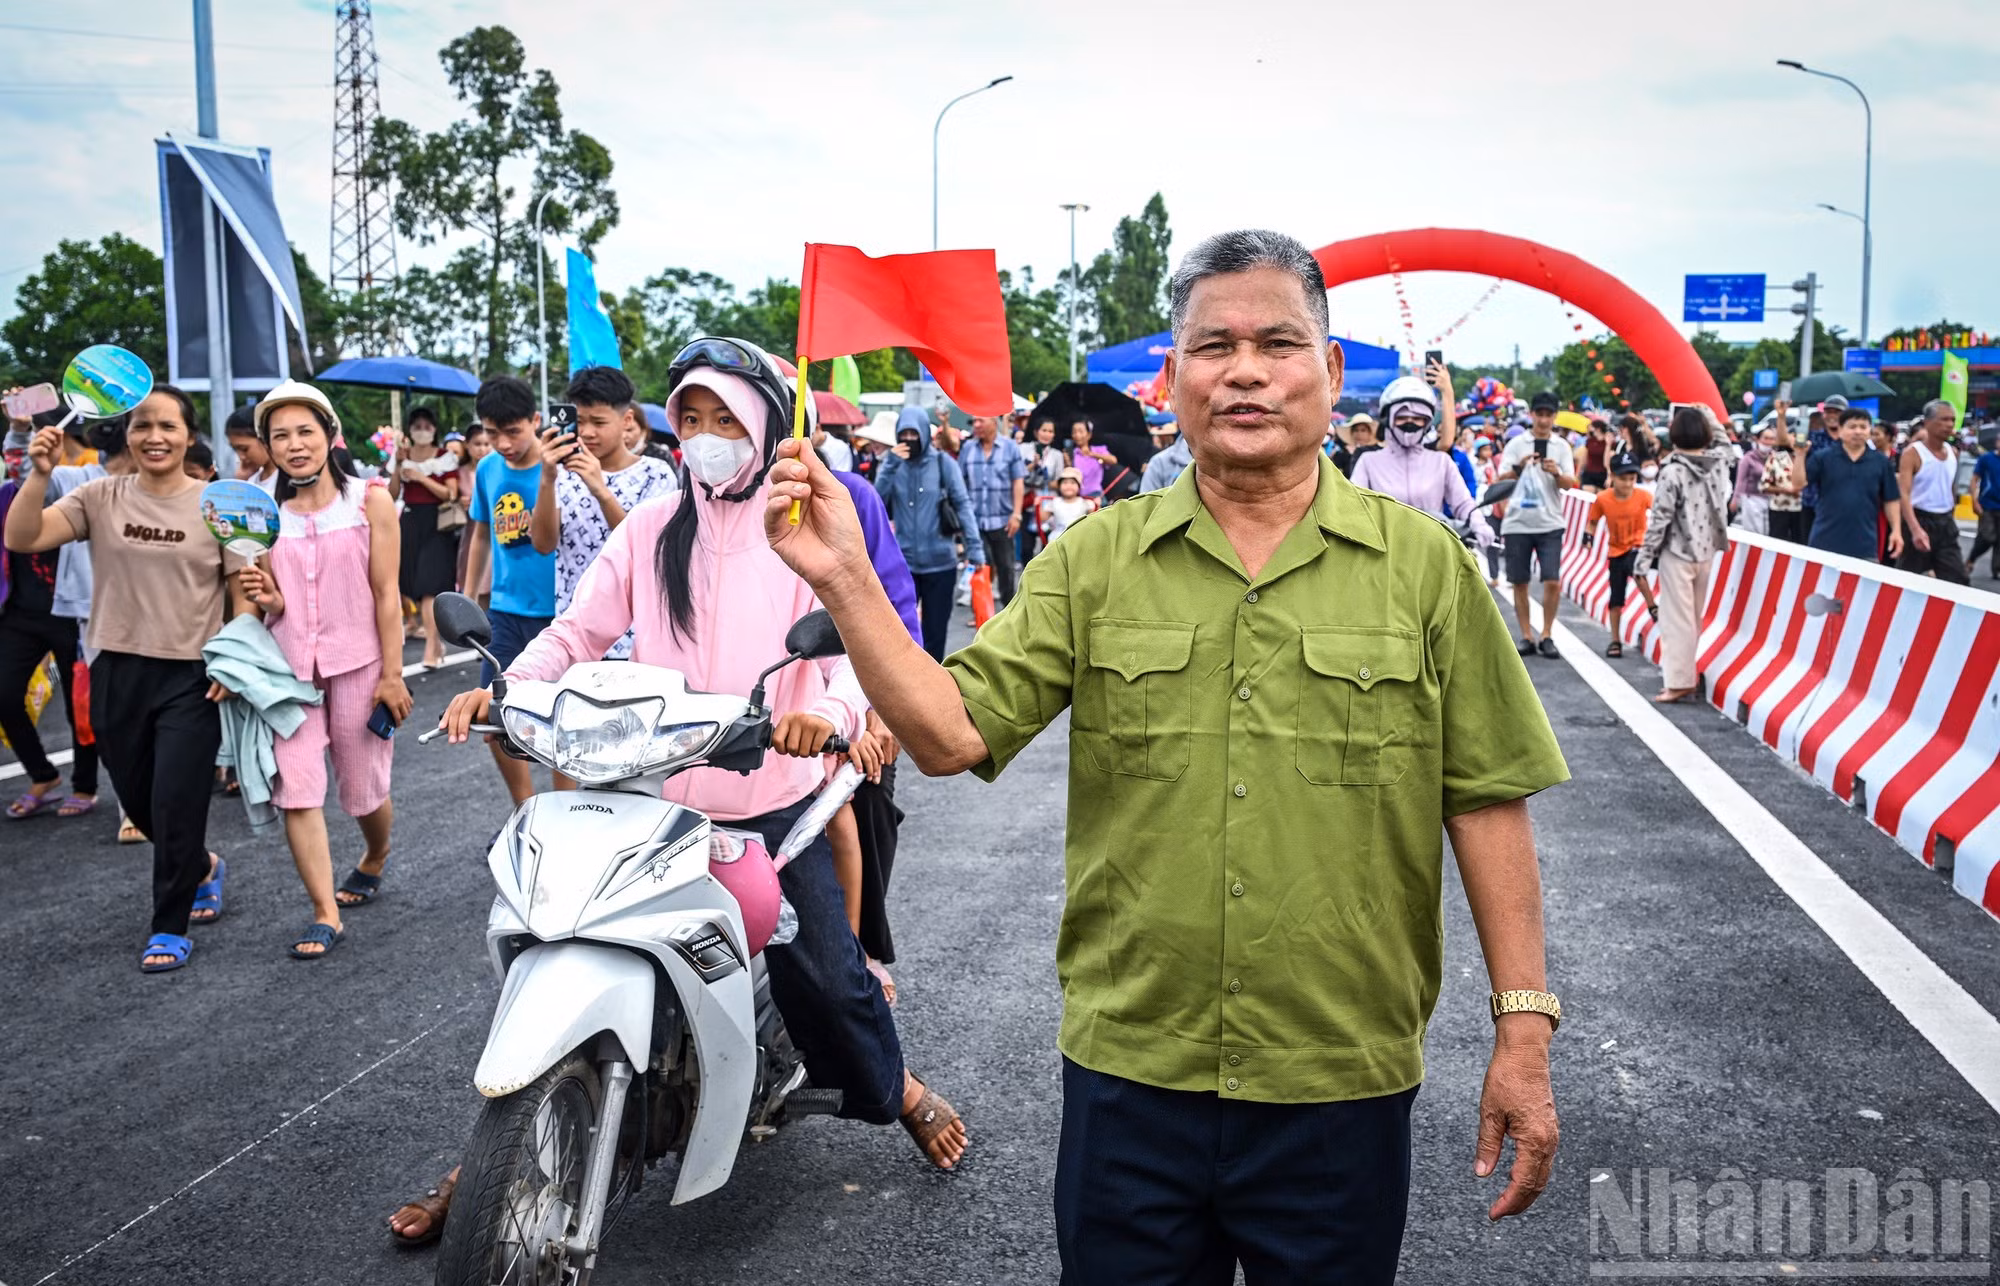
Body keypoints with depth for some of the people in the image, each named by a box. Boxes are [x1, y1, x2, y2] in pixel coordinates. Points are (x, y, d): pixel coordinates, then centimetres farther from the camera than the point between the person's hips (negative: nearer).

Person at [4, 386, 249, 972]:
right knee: (139, 804, 16)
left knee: (175, 806, -1)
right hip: (117, 674, 3)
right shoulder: (101, 498, 0)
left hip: (192, 679, -3)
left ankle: (170, 927, 18)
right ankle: (201, 867, 45)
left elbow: (243, 594, -1)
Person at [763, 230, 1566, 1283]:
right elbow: (950, 735, -6)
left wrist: (1523, 1028, -3)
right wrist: (844, 580, -17)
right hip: (1129, 1070, 1)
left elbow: (1486, 799, -1)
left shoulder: (1425, 565, -1)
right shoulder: (1092, 561, 1)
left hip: (1345, 1085, -1)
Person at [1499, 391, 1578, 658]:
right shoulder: (1516, 444, 3)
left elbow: (1570, 483, -1)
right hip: (1518, 523, 0)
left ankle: (1546, 636, 6)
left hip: (1549, 523, 0)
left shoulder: (1561, 446, 6)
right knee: (1519, 583, 4)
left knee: (1552, 582, -8)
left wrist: (1556, 473, -22)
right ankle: (1526, 637, 15)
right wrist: (1519, 467, -23)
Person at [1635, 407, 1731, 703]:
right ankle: (1684, 672, 27)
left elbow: (1660, 519, -15)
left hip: (1677, 552, -6)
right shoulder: (1719, 464, -1)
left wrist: (1645, 555, -7)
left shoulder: (1673, 471, -16)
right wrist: (1706, 415, 25)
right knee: (1694, 617, 16)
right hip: (1706, 551, 6)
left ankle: (1678, 681, -5)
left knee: (1677, 618, -3)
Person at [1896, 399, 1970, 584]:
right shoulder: (1912, 453, -13)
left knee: (1958, 581, -1)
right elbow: (1904, 494, -22)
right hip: (1920, 520, -6)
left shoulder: (1953, 453, 8)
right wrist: (1915, 529, -34)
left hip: (1945, 522, 6)